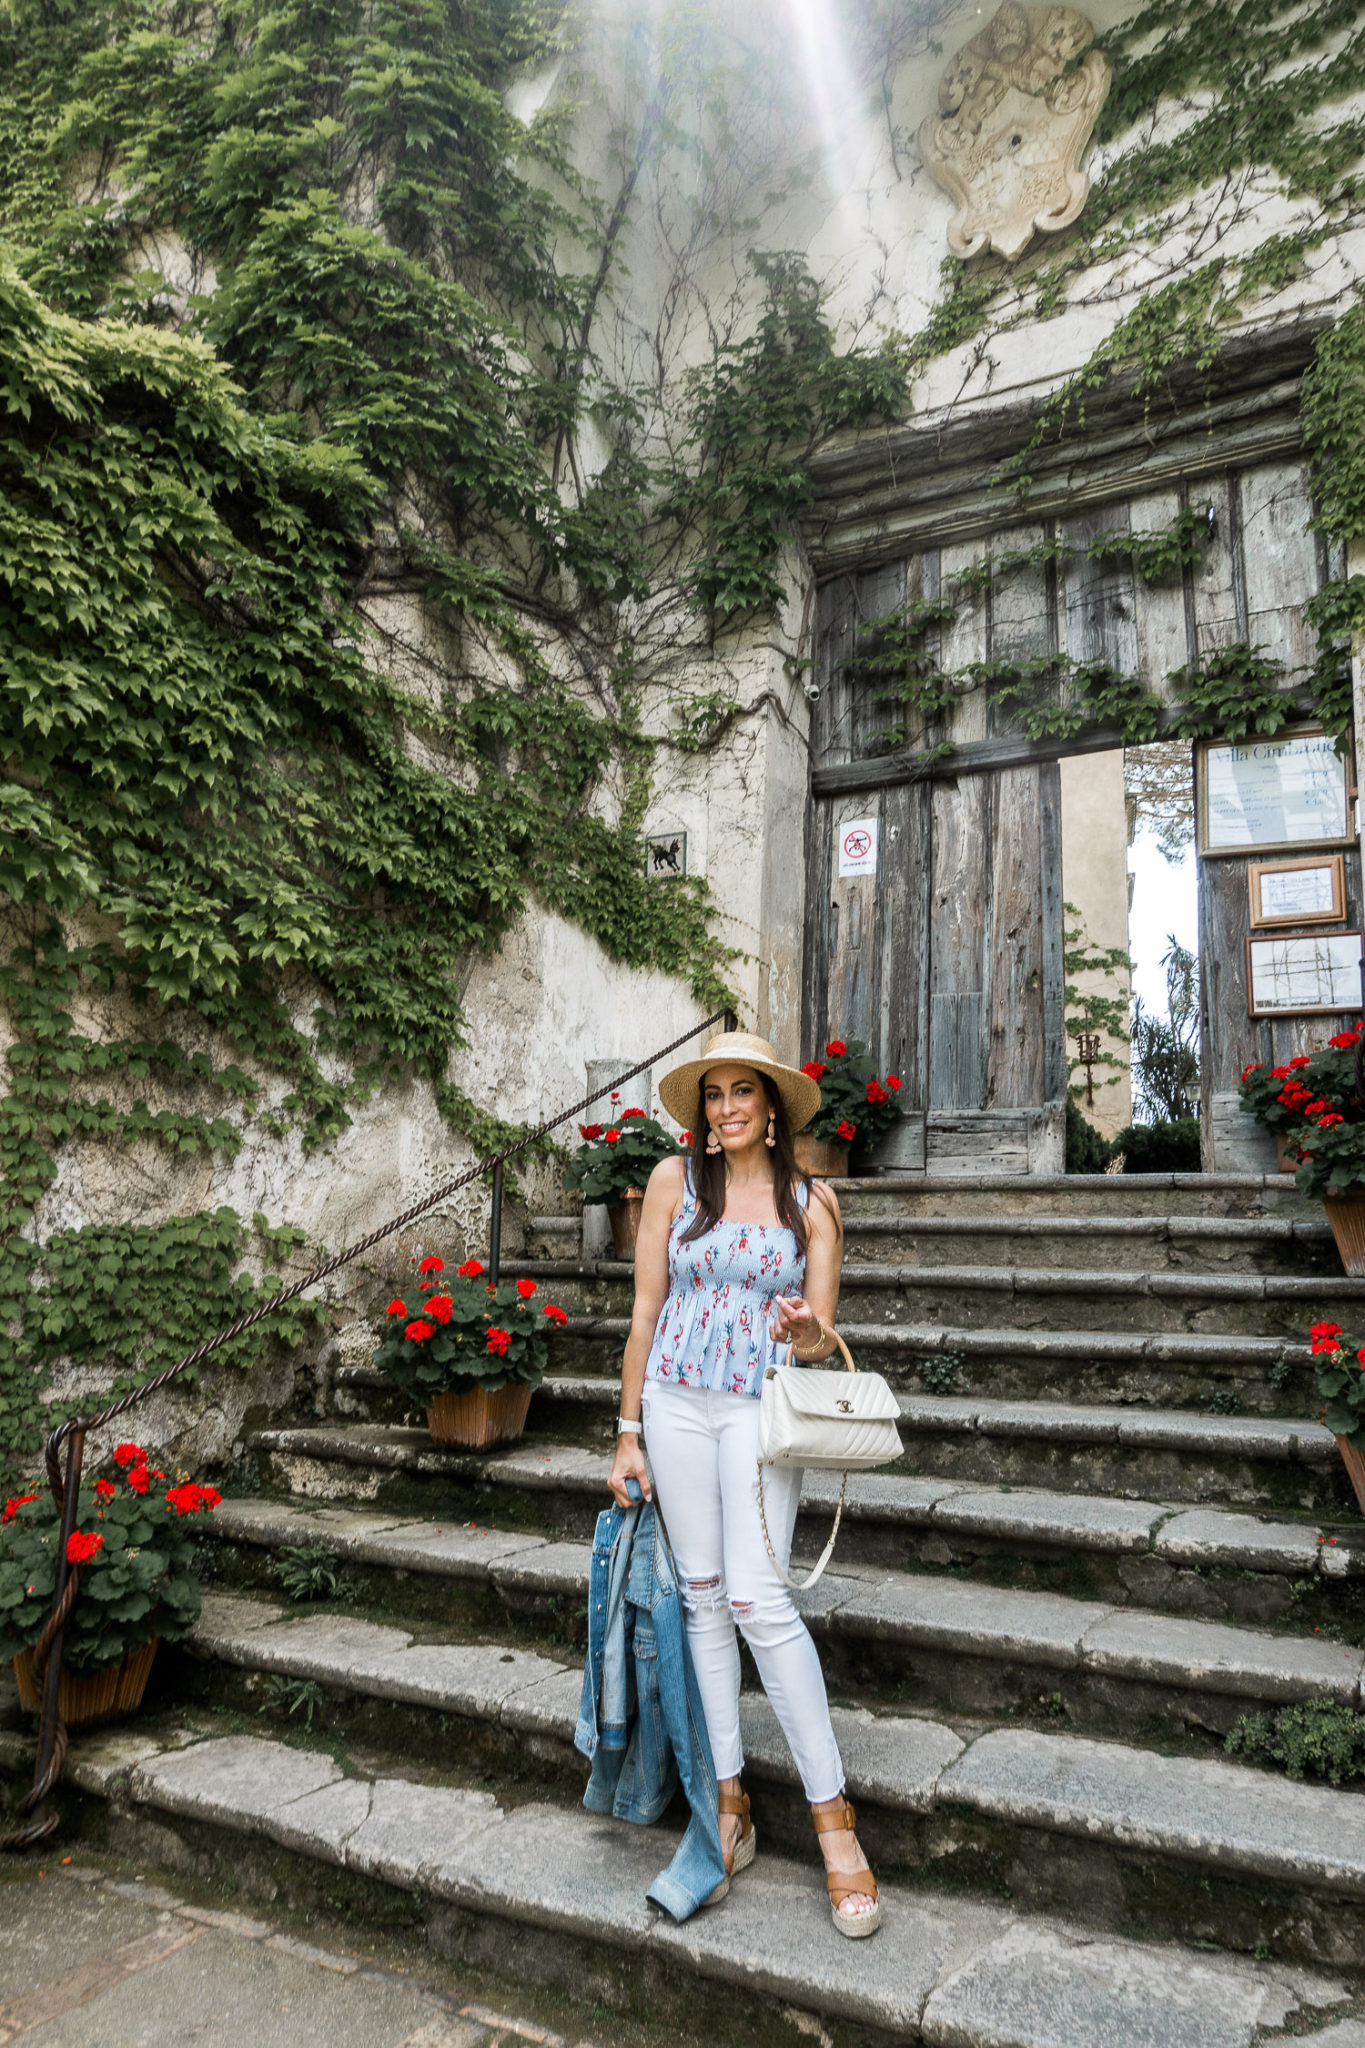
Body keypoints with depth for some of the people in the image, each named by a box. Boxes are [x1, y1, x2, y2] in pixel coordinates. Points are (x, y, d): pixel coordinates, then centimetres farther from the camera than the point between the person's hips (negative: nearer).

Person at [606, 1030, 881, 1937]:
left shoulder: (812, 1200, 1)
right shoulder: (676, 1180, 1)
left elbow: (820, 1337, 4)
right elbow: (646, 1308, 3)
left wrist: (809, 1333, -21)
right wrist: (629, 1432, 3)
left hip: (761, 1409, -1)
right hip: (676, 1402, 2)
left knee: (759, 1598, -10)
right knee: (702, 1596, 8)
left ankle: (832, 1812, 4)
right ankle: (730, 1793, 23)